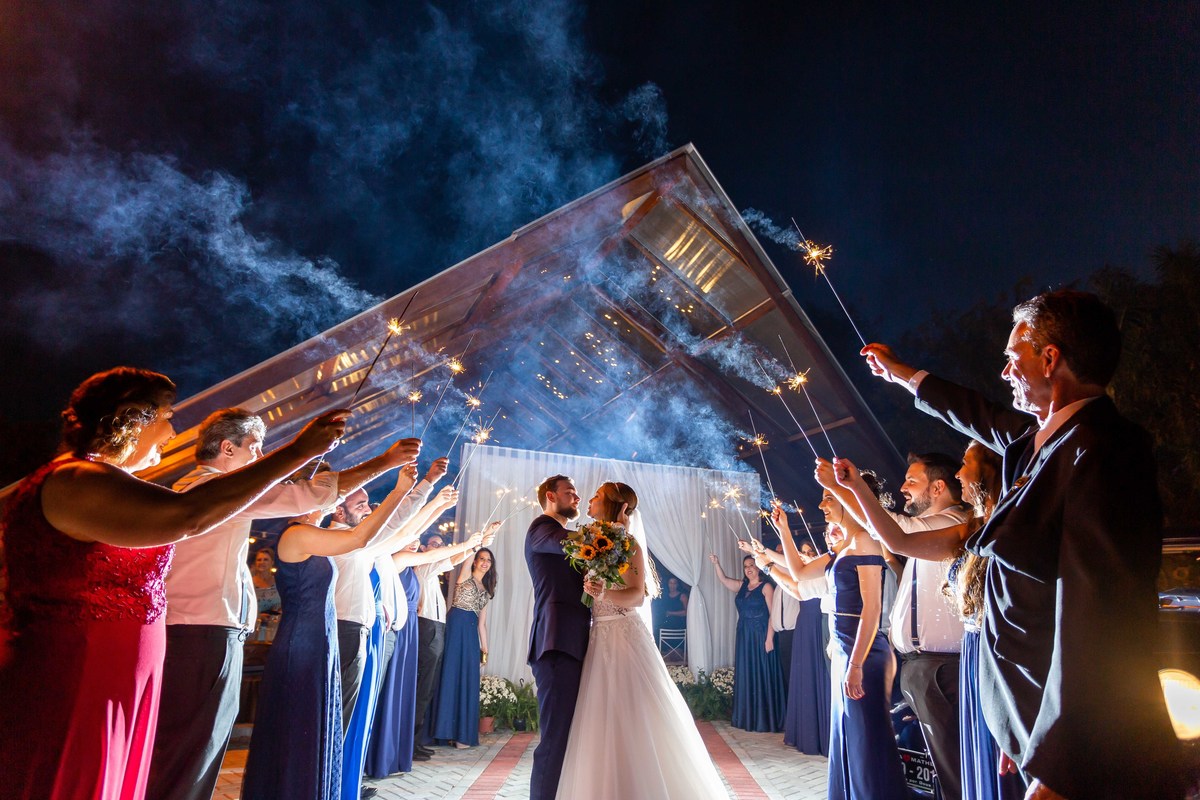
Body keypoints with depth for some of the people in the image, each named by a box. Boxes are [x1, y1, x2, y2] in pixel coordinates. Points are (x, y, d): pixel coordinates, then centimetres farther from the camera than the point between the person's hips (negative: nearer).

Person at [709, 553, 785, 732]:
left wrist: (769, 638, -18)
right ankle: (748, 717, 16)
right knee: (746, 677, 9)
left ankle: (765, 719, 4)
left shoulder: (766, 587, -7)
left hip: (760, 636, -6)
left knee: (762, 676, -2)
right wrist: (716, 563, -5)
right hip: (744, 637, 6)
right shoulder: (742, 586, 11)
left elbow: (773, 613, -11)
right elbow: (723, 580, 11)